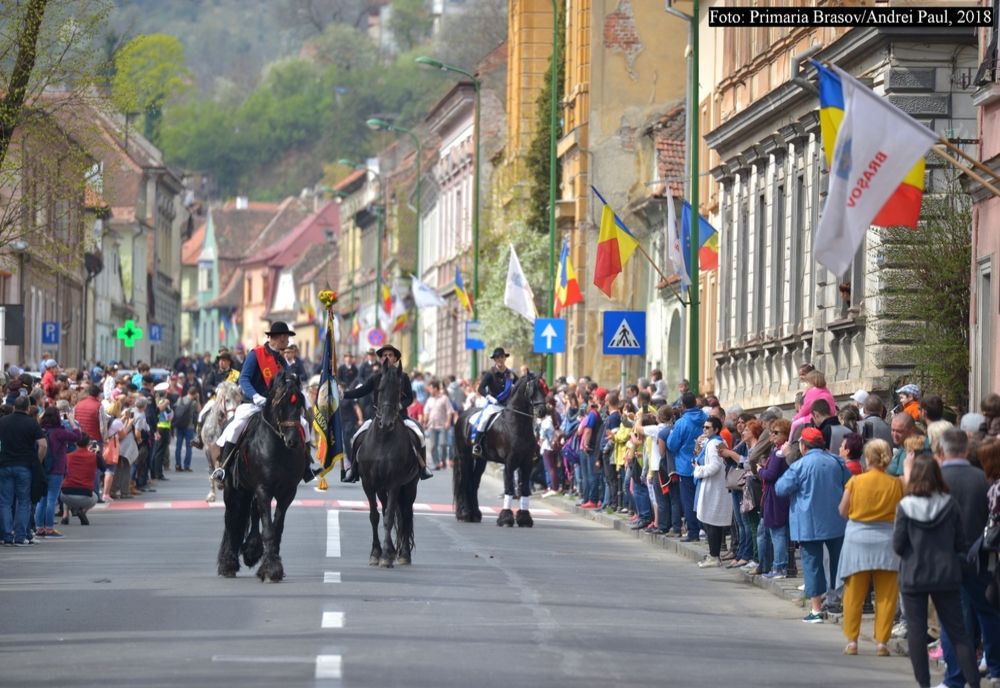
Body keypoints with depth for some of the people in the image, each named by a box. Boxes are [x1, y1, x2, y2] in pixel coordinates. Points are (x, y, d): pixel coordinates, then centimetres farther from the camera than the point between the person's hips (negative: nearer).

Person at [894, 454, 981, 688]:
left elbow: (897, 546, -7)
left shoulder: (905, 507, -11)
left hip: (913, 577, -2)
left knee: (916, 632, 7)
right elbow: (960, 544, 1)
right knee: (958, 632, 7)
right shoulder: (950, 505, -5)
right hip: (946, 576, 2)